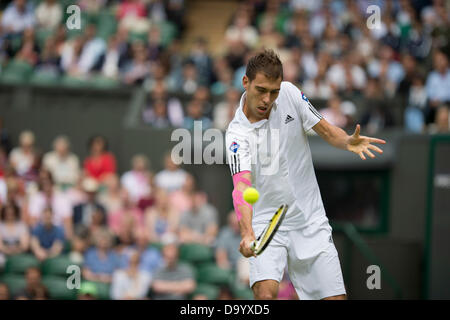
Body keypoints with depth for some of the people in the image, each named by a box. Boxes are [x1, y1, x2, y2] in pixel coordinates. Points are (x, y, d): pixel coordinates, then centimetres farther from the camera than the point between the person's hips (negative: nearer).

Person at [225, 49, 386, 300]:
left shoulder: (290, 94, -4)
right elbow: (242, 185, -28)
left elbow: (326, 130, 6)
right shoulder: (237, 134, -15)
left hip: (311, 222, 4)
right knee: (266, 292, -26)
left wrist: (348, 142, -18)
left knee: (335, 297, -2)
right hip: (266, 223, -4)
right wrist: (247, 233, -45)